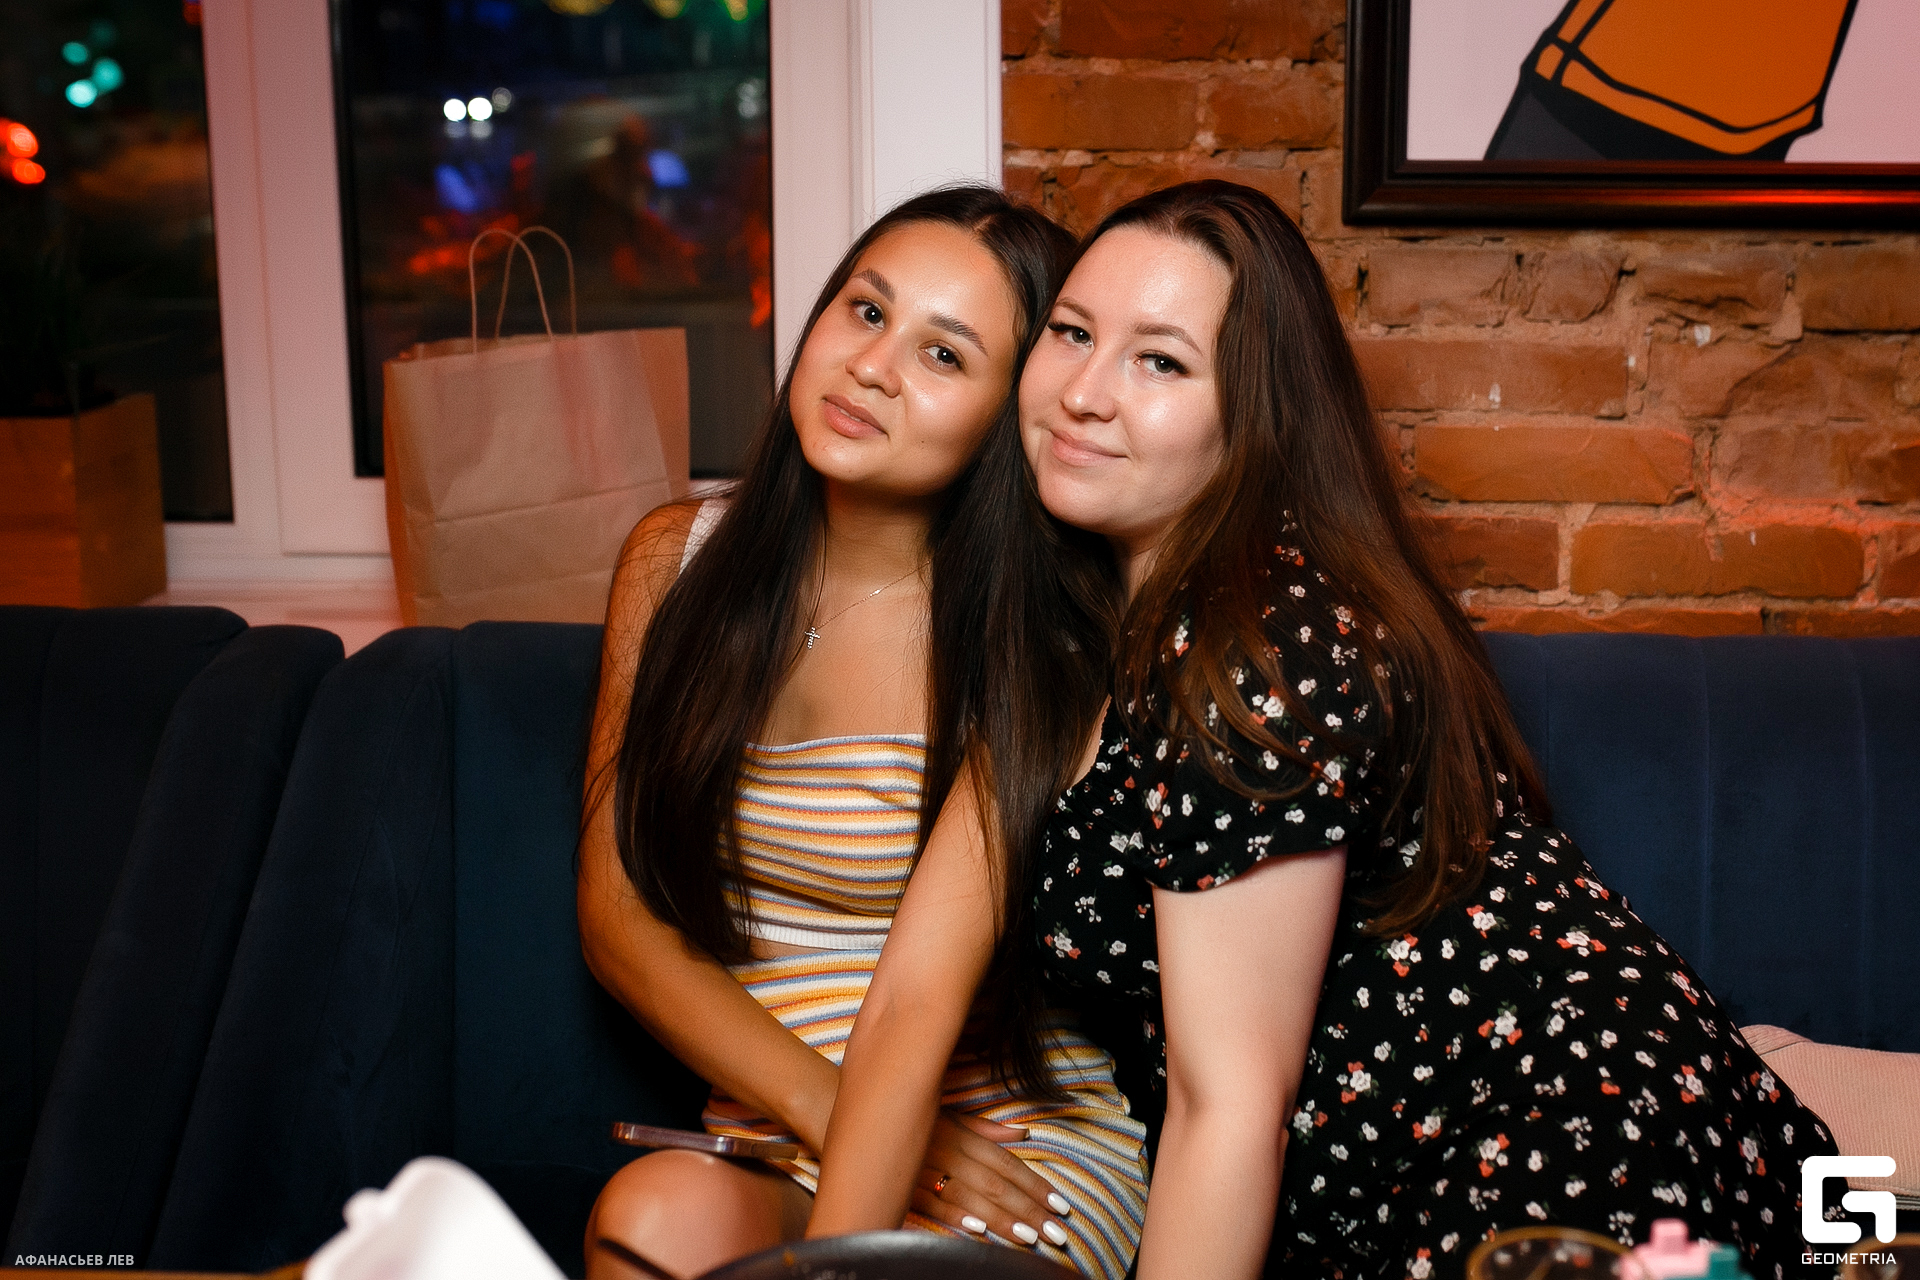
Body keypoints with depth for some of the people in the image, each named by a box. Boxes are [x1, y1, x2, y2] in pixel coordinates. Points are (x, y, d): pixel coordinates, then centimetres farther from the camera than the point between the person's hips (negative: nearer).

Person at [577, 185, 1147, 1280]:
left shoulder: (1031, 643, -10)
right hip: (768, 1155, 3)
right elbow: (619, 916, 1)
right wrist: (836, 1109, -11)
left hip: (1013, 1153, -3)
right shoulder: (679, 559, 3)